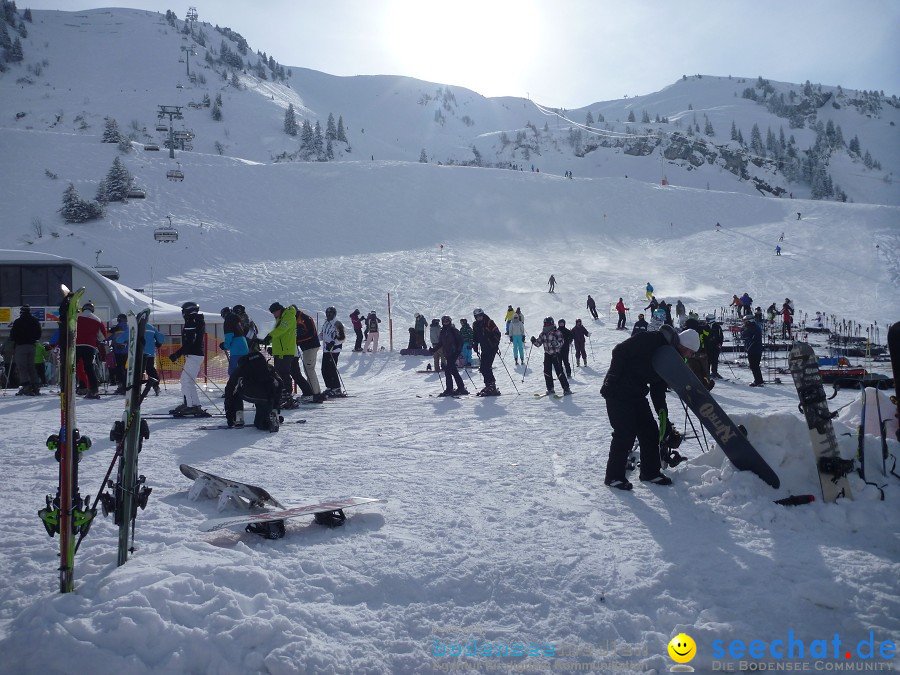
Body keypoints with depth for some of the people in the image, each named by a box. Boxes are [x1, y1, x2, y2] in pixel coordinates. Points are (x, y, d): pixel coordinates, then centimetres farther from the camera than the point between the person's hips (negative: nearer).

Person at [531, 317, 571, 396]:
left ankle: (566, 389, -4)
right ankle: (550, 389, 16)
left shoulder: (557, 332, -7)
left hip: (555, 354, -6)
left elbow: (561, 341, -15)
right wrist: (534, 341, -9)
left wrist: (556, 344, -34)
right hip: (547, 354, 6)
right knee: (547, 372, 2)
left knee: (559, 371, -10)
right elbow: (538, 343, 10)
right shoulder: (543, 333, 9)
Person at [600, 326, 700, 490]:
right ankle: (614, 476, 3)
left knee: (650, 431, 8)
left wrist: (665, 420, 13)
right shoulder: (651, 341, -18)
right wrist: (615, 378, -22)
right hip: (617, 391, -9)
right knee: (625, 433, -10)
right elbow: (619, 351, -21)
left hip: (637, 394, 9)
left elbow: (658, 390, 14)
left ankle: (651, 472, 24)